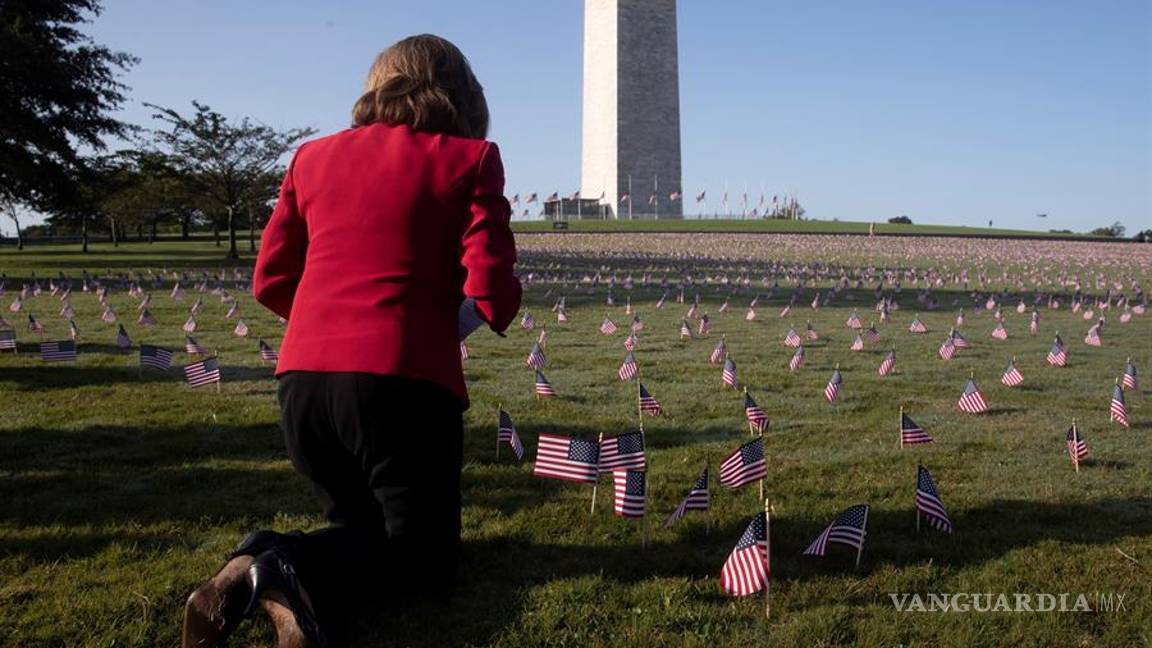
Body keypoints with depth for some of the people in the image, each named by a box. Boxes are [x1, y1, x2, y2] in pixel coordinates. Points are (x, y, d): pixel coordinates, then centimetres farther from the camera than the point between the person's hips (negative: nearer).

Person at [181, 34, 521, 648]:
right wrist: (496, 308, 17)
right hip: (402, 380, -5)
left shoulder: (314, 156, 15)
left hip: (302, 378, 5)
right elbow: (493, 298, -6)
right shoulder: (470, 159, 2)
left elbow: (270, 283, 17)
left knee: (362, 524, 25)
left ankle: (257, 571, -5)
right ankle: (304, 574, -18)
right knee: (424, 549, 11)